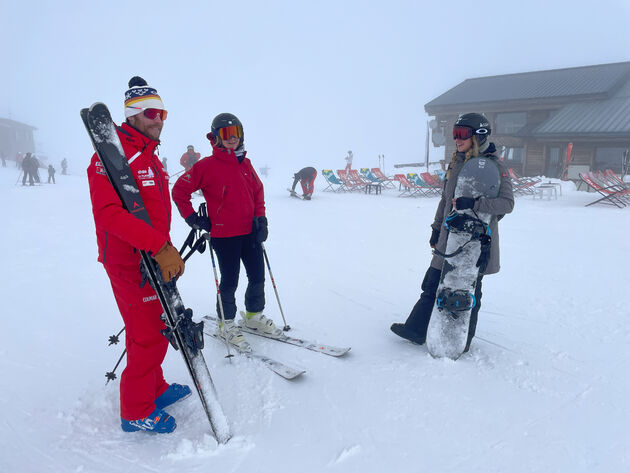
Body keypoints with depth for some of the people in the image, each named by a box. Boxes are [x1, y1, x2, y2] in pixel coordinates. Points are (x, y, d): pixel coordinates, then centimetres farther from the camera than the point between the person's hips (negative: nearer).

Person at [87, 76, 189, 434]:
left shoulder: (150, 156, 16)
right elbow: (109, 213, -28)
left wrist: (166, 250, 21)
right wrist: (161, 247, -33)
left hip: (153, 259, 9)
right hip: (129, 263, -9)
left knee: (154, 329, 19)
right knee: (150, 336, -2)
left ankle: (154, 389, 37)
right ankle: (137, 411, 17)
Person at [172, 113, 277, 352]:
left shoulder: (245, 164, 9)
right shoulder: (207, 166, -9)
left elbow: (258, 190, 18)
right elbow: (179, 190, -7)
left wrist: (260, 217, 7)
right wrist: (193, 218, -8)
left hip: (250, 232, 6)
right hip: (224, 235, -6)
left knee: (258, 277, 12)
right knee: (230, 281, 4)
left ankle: (254, 315, 35)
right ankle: (226, 324, 24)